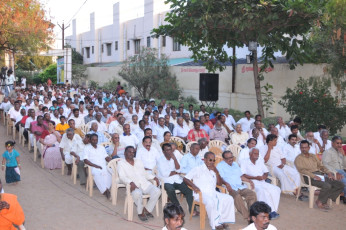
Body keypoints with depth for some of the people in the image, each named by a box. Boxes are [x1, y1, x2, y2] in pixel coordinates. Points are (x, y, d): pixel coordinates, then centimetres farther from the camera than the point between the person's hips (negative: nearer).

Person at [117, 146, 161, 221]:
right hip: (134, 186, -5)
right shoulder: (121, 163, 8)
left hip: (145, 184, 5)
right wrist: (131, 183, -25)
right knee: (137, 193, -39)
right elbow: (122, 177, -7)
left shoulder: (138, 161, 26)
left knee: (157, 191, -23)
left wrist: (154, 177, 9)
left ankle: (147, 210, -5)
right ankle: (140, 212, -11)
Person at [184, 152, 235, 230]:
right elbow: (185, 179, -1)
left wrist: (216, 172, 1)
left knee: (229, 199, -15)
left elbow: (219, 183, 15)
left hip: (213, 192, 6)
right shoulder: (198, 169, 5)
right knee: (210, 202, -37)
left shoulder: (213, 171, 22)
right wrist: (194, 186, -19)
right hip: (201, 193, -6)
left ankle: (223, 220, -14)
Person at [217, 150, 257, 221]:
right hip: (230, 188, -6)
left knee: (252, 193, -22)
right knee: (237, 196, -36)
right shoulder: (220, 166, 6)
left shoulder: (235, 164, 27)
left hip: (241, 187, 6)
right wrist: (226, 184, -26)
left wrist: (249, 181, 16)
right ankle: (247, 217, -33)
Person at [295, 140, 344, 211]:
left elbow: (321, 166, 23)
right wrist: (314, 176, -22)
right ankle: (319, 202, -10)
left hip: (320, 175, 7)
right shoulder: (299, 158, 3)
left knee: (340, 185, -8)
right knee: (327, 186, -32)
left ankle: (324, 201, -6)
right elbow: (302, 170, -11)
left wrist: (329, 173, 4)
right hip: (310, 177, -7)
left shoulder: (313, 156, 24)